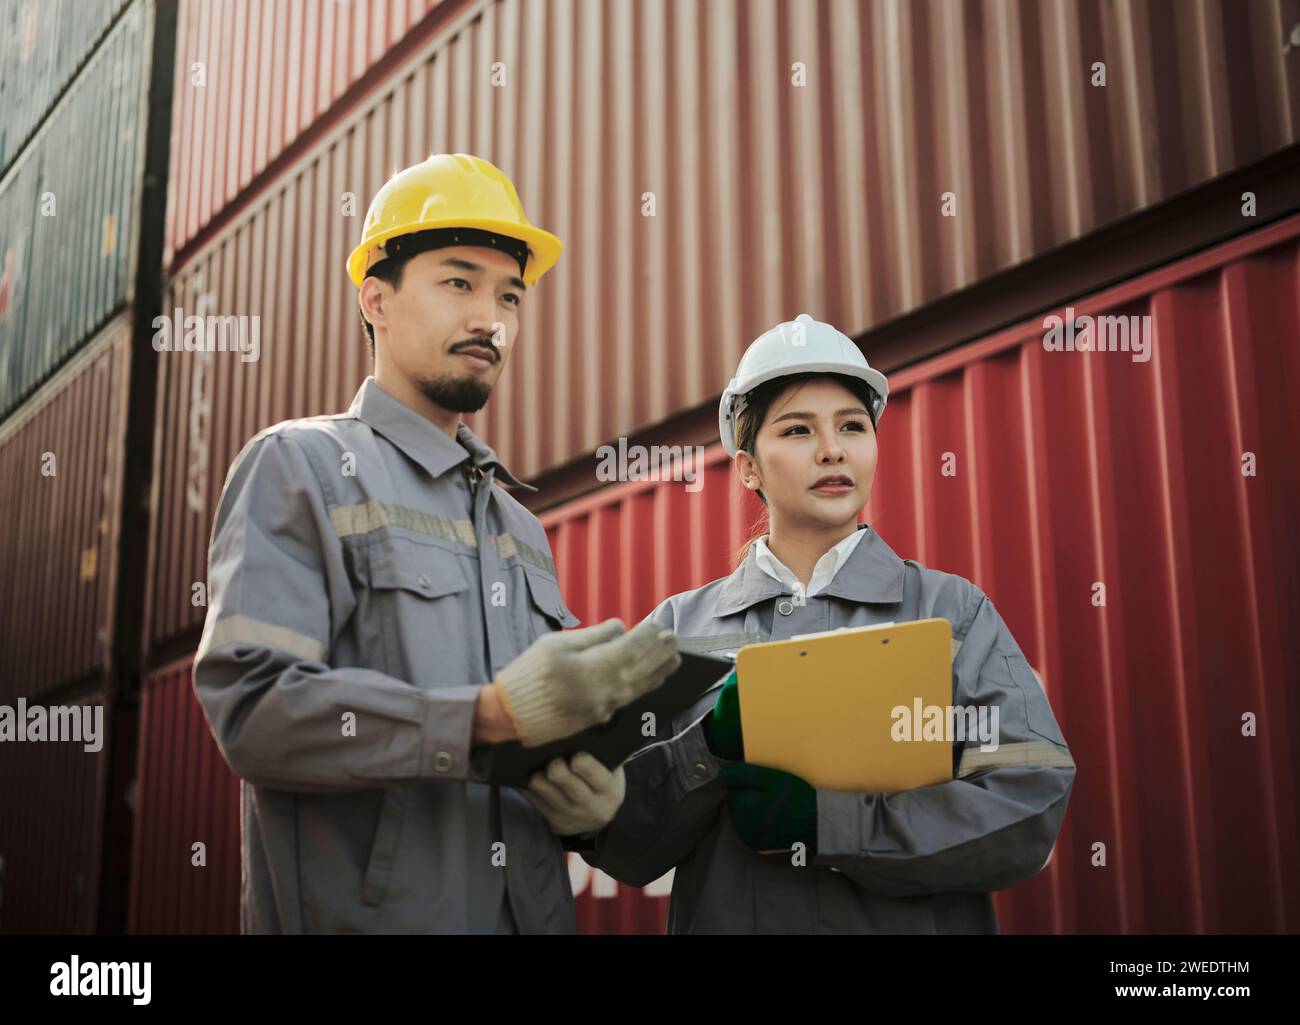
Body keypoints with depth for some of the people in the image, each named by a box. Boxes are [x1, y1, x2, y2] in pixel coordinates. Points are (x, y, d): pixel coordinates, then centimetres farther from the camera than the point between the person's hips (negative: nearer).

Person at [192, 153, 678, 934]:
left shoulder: (520, 526, 16)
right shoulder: (300, 467, -4)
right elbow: (252, 704, -17)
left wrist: (591, 791, -6)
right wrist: (492, 716, -26)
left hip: (530, 911, 6)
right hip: (365, 913, -6)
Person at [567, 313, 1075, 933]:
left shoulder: (953, 612, -1)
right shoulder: (679, 627, 1)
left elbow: (1029, 811, -11)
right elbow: (618, 846, -4)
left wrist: (823, 820, -20)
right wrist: (711, 745, -21)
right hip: (723, 919, 1)